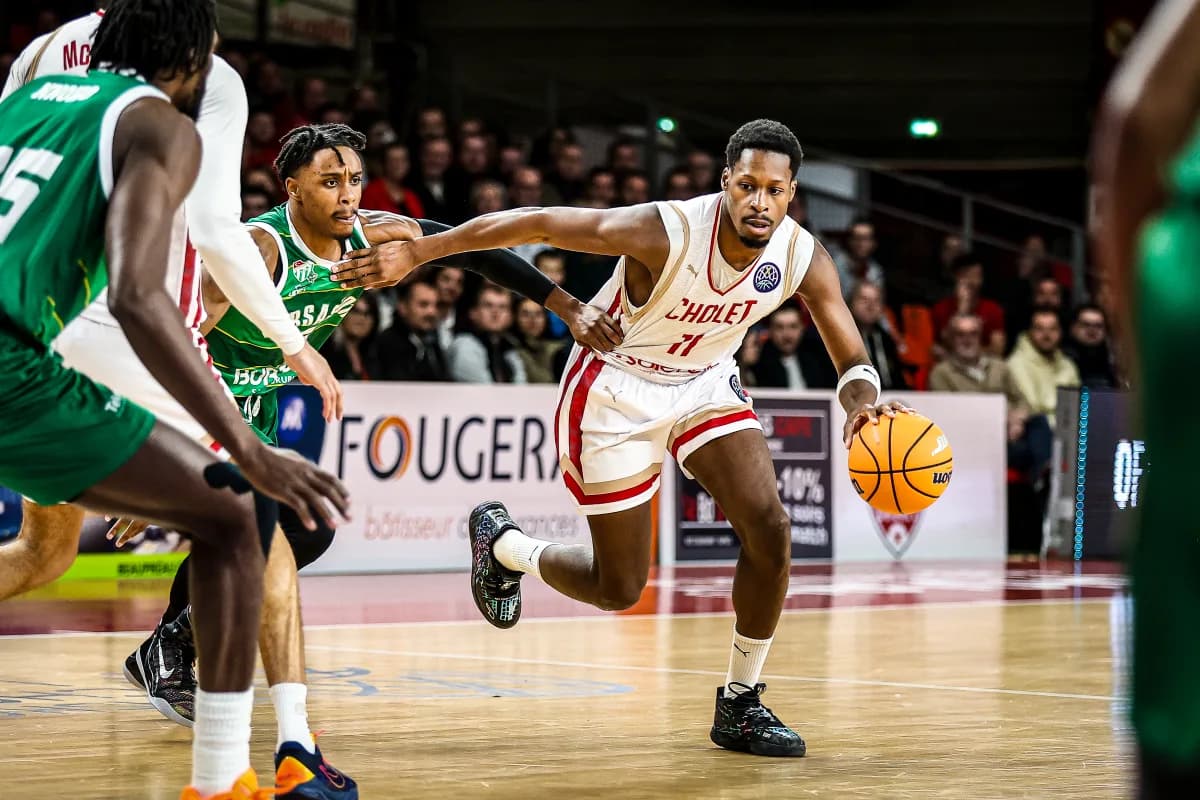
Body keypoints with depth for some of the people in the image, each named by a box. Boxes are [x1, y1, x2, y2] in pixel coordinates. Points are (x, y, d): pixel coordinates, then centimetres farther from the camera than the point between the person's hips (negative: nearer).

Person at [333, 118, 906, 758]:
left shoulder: (804, 259, -18)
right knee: (619, 589, 1)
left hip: (705, 383, 5)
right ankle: (501, 544, 32)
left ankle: (739, 704, 4)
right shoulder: (665, 233, -33)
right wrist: (414, 253, -25)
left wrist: (861, 399, -33)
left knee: (770, 528, -14)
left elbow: (852, 360, -8)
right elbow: (536, 223, -26)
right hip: (616, 392, -5)